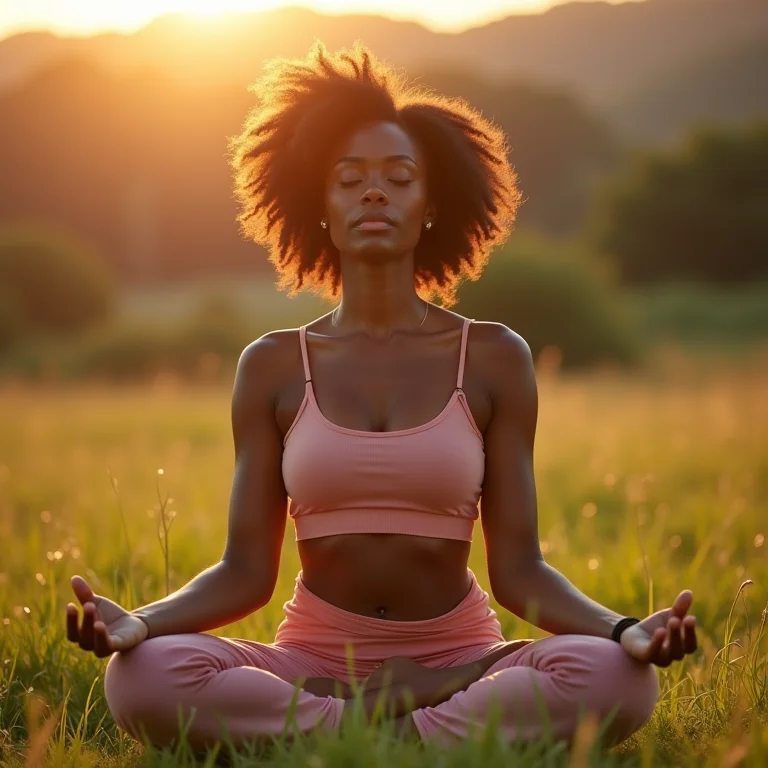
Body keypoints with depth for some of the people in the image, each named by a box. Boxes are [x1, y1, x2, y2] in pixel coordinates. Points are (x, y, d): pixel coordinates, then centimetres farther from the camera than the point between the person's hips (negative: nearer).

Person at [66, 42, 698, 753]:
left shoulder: (494, 359, 3)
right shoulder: (273, 367, 5)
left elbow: (519, 568, 0)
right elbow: (246, 571, 2)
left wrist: (624, 630, -20)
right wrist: (135, 621, -18)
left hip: (458, 656, 0)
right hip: (312, 659, 1)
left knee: (615, 677, -32)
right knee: (144, 675, -31)